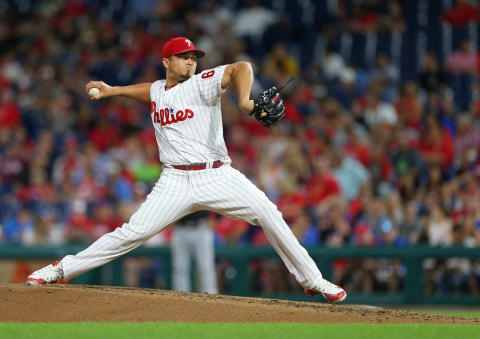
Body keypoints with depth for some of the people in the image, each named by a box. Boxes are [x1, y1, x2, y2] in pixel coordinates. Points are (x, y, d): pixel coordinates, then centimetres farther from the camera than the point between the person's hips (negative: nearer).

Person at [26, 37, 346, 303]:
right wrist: (113, 90, 35)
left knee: (269, 214, -17)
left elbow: (241, 68, -19)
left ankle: (311, 279, -4)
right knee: (134, 232, -8)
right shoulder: (158, 90, 13)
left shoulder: (202, 84, -2)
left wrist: (244, 100, -36)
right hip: (176, 181, 2)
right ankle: (62, 269, 1)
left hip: (218, 177, -2)